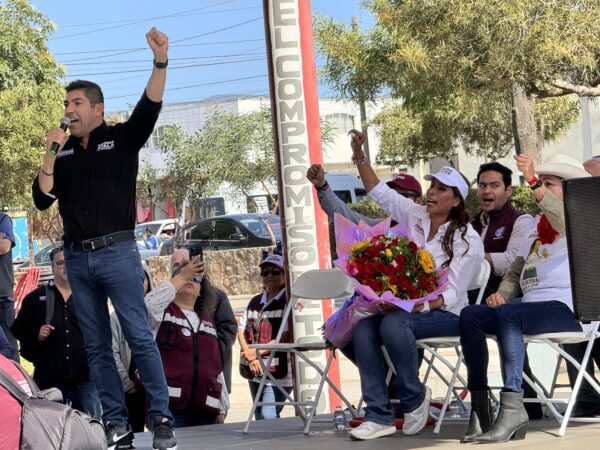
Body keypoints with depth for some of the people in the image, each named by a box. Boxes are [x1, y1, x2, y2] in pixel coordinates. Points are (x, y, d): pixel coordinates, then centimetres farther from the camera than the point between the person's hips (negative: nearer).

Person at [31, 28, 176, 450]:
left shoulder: (122, 138, 3)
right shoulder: (62, 153, 13)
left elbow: (150, 107, -13)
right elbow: (42, 199, 5)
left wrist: (161, 62, -27)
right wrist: (51, 154, -5)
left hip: (117, 253, -4)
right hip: (77, 258, 4)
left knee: (140, 338, -8)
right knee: (96, 347, 4)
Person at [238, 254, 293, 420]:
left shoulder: (289, 301, -7)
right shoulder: (255, 302, 14)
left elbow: (286, 336, -14)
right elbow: (242, 330, 9)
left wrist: (258, 352, -14)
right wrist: (249, 356, -8)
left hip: (278, 373, -7)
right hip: (254, 371, 7)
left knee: (268, 416, -18)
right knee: (259, 417, 13)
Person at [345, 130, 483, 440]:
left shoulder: (467, 239, -9)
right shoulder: (415, 216, 7)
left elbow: (452, 293, -15)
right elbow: (379, 191, 10)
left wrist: (422, 303, -31)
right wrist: (359, 155, -3)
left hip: (444, 313, -5)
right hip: (407, 306, 6)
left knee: (393, 324, -36)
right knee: (364, 328, -25)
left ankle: (414, 397, -14)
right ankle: (378, 416, -27)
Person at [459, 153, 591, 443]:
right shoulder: (536, 224, 26)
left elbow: (564, 221, -25)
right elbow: (516, 271, 27)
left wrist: (533, 181, -36)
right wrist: (502, 293, 4)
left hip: (568, 308, -8)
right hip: (532, 306, 8)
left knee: (507, 315, -34)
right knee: (470, 316, -12)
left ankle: (512, 407, -37)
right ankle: (480, 406, -18)